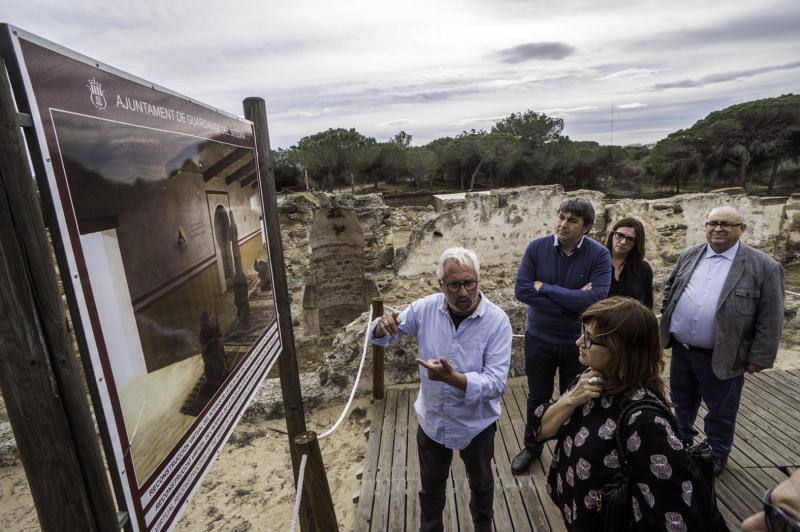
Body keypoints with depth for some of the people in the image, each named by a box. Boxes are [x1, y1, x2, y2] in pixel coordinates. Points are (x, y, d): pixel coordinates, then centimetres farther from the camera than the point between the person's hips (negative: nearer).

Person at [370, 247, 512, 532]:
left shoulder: (497, 320, -24)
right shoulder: (426, 308, -16)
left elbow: (496, 383, -28)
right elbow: (381, 337, -3)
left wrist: (453, 378, -44)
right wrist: (383, 326, -27)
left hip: (476, 423, -1)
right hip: (432, 420, 2)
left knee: (481, 484, 28)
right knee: (431, 487, 25)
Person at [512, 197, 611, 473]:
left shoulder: (599, 255, -14)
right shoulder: (537, 247, -12)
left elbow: (597, 298, -27)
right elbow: (521, 290, -20)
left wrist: (545, 288, -22)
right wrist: (573, 301, -23)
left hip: (578, 341, 0)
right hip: (539, 338, 1)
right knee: (538, 397, 19)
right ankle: (532, 446, 42)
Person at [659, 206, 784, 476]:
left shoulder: (764, 267, -11)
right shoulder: (689, 256, 2)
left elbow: (769, 320, -10)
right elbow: (670, 289, 13)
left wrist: (759, 358, -10)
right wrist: (667, 322, 8)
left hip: (722, 356, -4)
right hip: (680, 348, 4)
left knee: (720, 411, 15)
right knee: (682, 401, 22)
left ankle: (716, 456, 37)